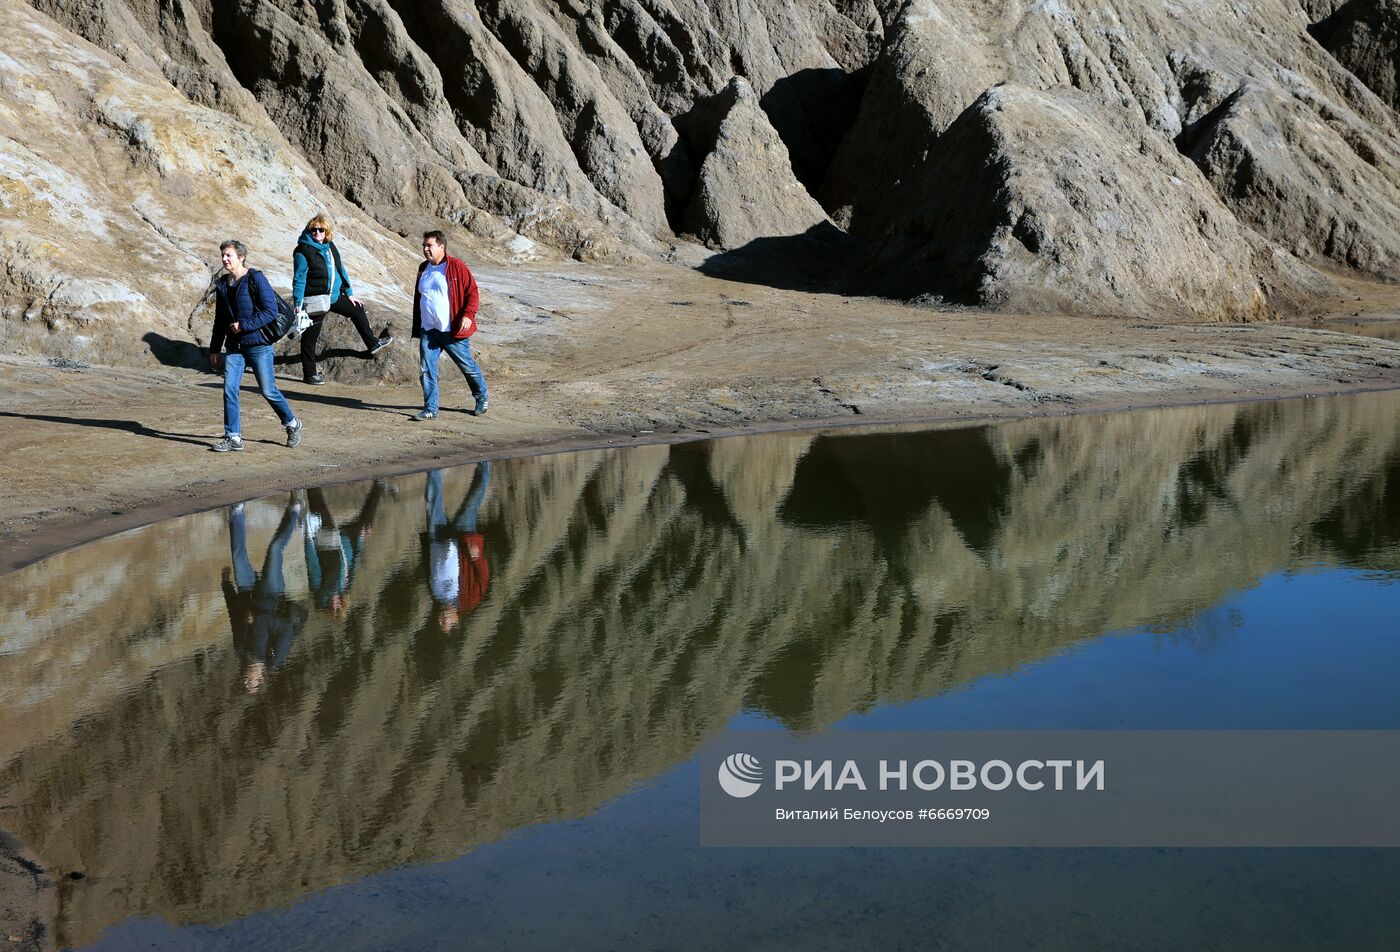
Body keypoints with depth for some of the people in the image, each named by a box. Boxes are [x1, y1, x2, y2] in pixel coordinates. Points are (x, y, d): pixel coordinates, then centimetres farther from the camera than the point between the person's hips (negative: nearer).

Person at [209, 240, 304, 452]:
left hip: (258, 345, -6)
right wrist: (215, 349, 17)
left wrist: (243, 325, -18)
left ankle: (292, 424, 23)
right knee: (229, 391, -3)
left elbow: (271, 311, -14)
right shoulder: (222, 285, 11)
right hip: (234, 347, 6)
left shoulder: (256, 279, -9)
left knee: (268, 391, 2)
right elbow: (220, 320, 18)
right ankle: (233, 438, 3)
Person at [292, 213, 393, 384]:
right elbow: (299, 279, -17)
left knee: (357, 309, 22)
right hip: (315, 301, -8)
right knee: (310, 337, 2)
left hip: (334, 296, 8)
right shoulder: (303, 251, -16)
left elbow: (340, 270, 15)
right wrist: (297, 304, -19)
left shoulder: (330, 246, 6)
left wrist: (349, 293, 17)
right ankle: (309, 374, 11)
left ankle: (372, 344, 39)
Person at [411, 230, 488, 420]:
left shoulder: (457, 266, -8)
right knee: (426, 369, -2)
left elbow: (472, 293, -9)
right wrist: (416, 327, 20)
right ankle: (430, 408, 5)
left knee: (468, 367, 7)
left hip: (453, 331, -5)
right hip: (428, 331, 5)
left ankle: (482, 399, 28)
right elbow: (418, 299, 22)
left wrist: (468, 315, -22)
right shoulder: (423, 269, 12)